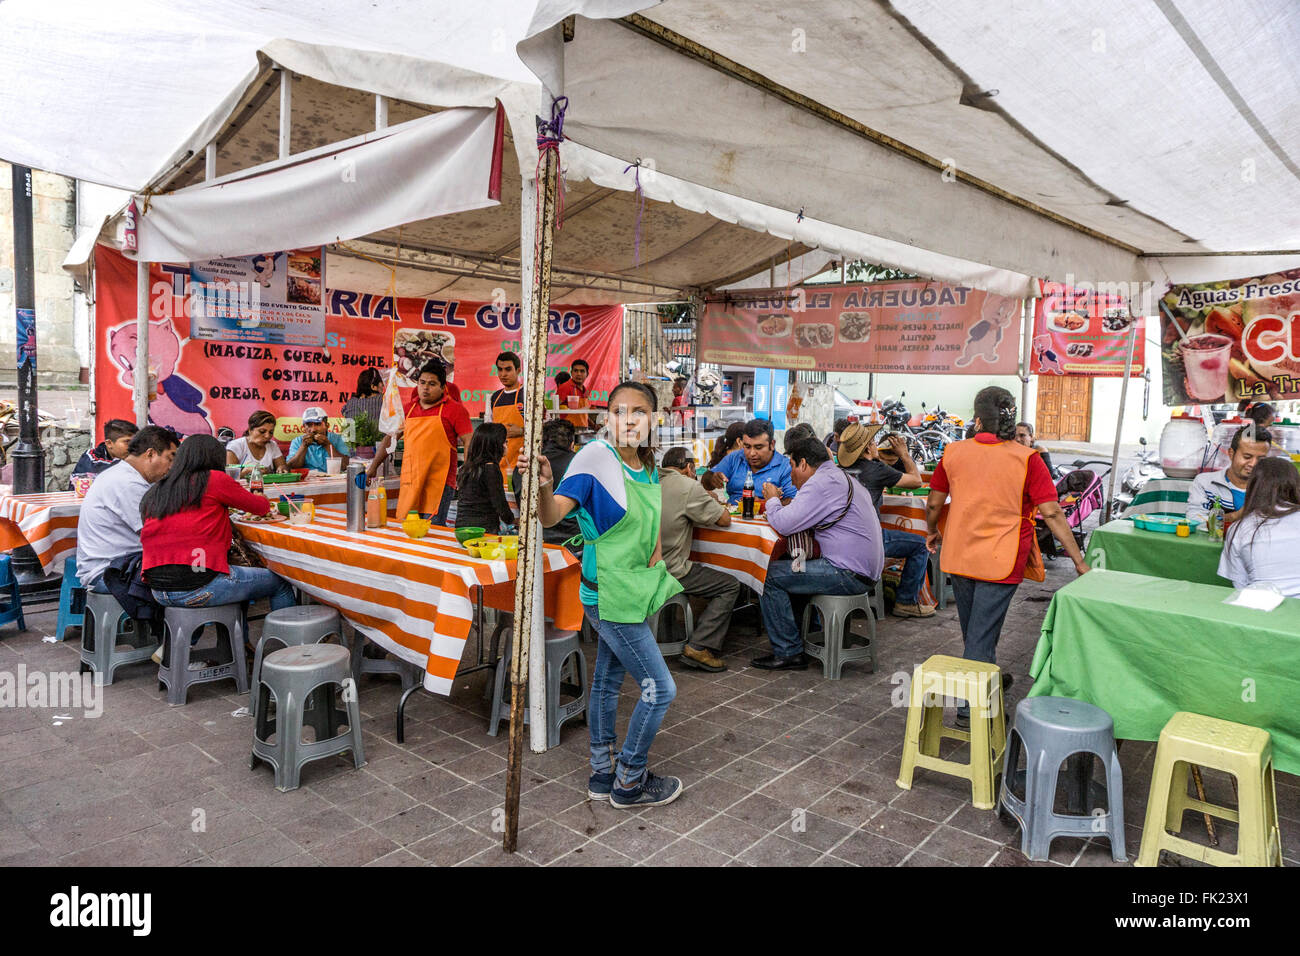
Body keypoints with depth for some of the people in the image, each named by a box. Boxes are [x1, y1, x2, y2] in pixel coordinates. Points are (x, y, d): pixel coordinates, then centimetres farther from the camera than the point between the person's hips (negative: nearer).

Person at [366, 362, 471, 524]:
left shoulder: (455, 409, 1)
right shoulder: (408, 409, 16)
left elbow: (469, 442, -4)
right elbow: (391, 438, 23)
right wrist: (373, 466, 22)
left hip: (439, 482, -5)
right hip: (409, 482, 5)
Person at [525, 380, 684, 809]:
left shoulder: (646, 464, 4)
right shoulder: (595, 457, -18)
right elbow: (551, 517, -26)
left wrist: (656, 553, 5)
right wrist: (543, 484, -45)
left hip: (633, 589, 8)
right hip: (610, 595, -8)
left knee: (607, 679, 19)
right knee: (659, 688, -1)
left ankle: (603, 773, 35)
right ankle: (629, 782, 18)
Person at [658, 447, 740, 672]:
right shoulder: (689, 487, -11)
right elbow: (725, 519, -6)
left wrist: (707, 502, 24)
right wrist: (713, 502, 15)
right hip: (668, 572, -8)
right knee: (730, 586, 5)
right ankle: (699, 647, -5)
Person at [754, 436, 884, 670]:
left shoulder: (821, 482, -14)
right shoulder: (841, 476, 19)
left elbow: (783, 525, -19)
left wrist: (772, 500, 0)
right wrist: (781, 503, 13)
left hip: (850, 575, -11)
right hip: (866, 570, 11)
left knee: (770, 576, -9)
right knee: (792, 567, 23)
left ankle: (788, 653, -3)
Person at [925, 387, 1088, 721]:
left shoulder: (954, 452, -3)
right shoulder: (1026, 459, -11)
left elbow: (933, 503, 6)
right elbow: (1052, 513, -13)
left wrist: (932, 532, 25)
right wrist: (1079, 561, -7)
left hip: (958, 556, 4)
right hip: (999, 562, -3)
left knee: (973, 629, 21)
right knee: (983, 633, 2)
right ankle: (970, 705, 5)